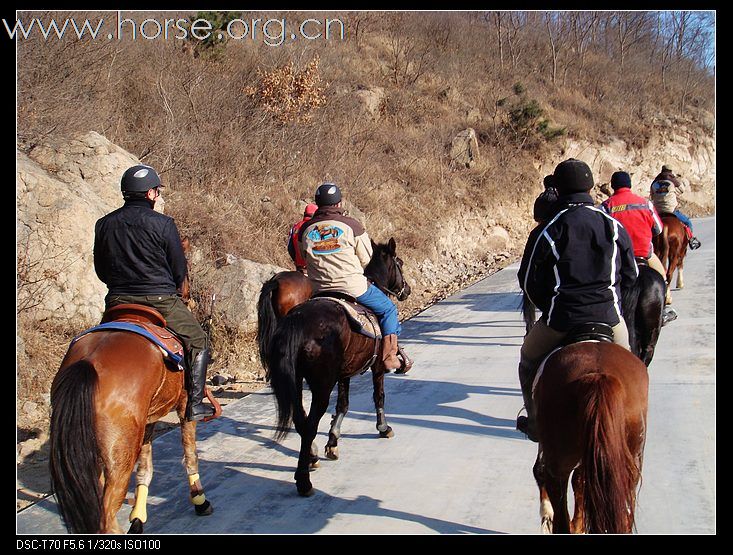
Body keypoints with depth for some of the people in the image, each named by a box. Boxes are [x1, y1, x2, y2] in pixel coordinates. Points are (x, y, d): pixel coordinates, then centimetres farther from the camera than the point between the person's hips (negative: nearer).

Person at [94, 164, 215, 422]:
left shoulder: (103, 225, 3)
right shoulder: (163, 224, -10)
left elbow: (101, 270, 10)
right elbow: (180, 271, -4)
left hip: (117, 303, 4)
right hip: (161, 301, -3)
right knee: (197, 342, 15)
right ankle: (194, 404, 8)